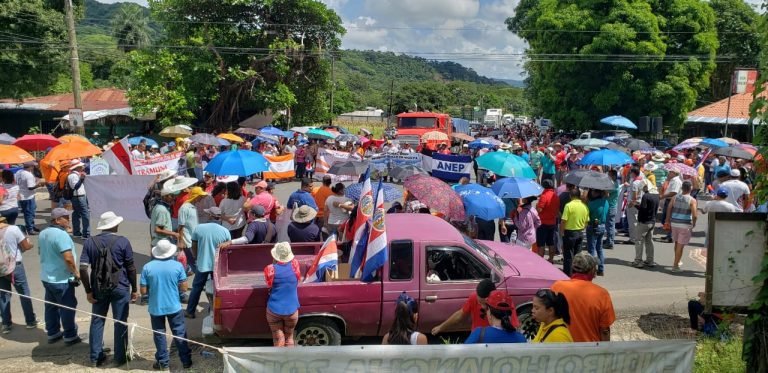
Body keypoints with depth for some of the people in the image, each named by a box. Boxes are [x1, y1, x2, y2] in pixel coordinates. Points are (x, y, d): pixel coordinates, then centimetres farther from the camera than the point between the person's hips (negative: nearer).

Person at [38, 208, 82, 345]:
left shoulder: (43, 233, 7)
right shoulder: (61, 234, -22)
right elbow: (68, 258, -27)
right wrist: (76, 273, -15)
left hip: (46, 277, 9)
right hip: (61, 279, -9)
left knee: (51, 306, 17)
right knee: (68, 307, 2)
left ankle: (52, 333, 27)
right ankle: (70, 336, 11)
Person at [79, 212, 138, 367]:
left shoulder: (90, 242, 0)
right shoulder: (123, 242, -7)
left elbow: (83, 269, -5)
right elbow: (131, 268, -4)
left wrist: (88, 291, 2)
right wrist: (134, 289, 5)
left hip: (98, 288, 3)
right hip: (120, 288, -3)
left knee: (97, 321, 15)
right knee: (120, 322, 8)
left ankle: (95, 357, 22)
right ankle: (119, 357, 16)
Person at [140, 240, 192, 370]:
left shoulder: (147, 267, -9)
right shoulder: (177, 265, -9)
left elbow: (143, 291, -7)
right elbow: (184, 288, -6)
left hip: (155, 308, 0)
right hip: (174, 306, 0)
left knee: (159, 335, 14)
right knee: (180, 334, 11)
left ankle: (162, 362, 22)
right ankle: (186, 361, 17)